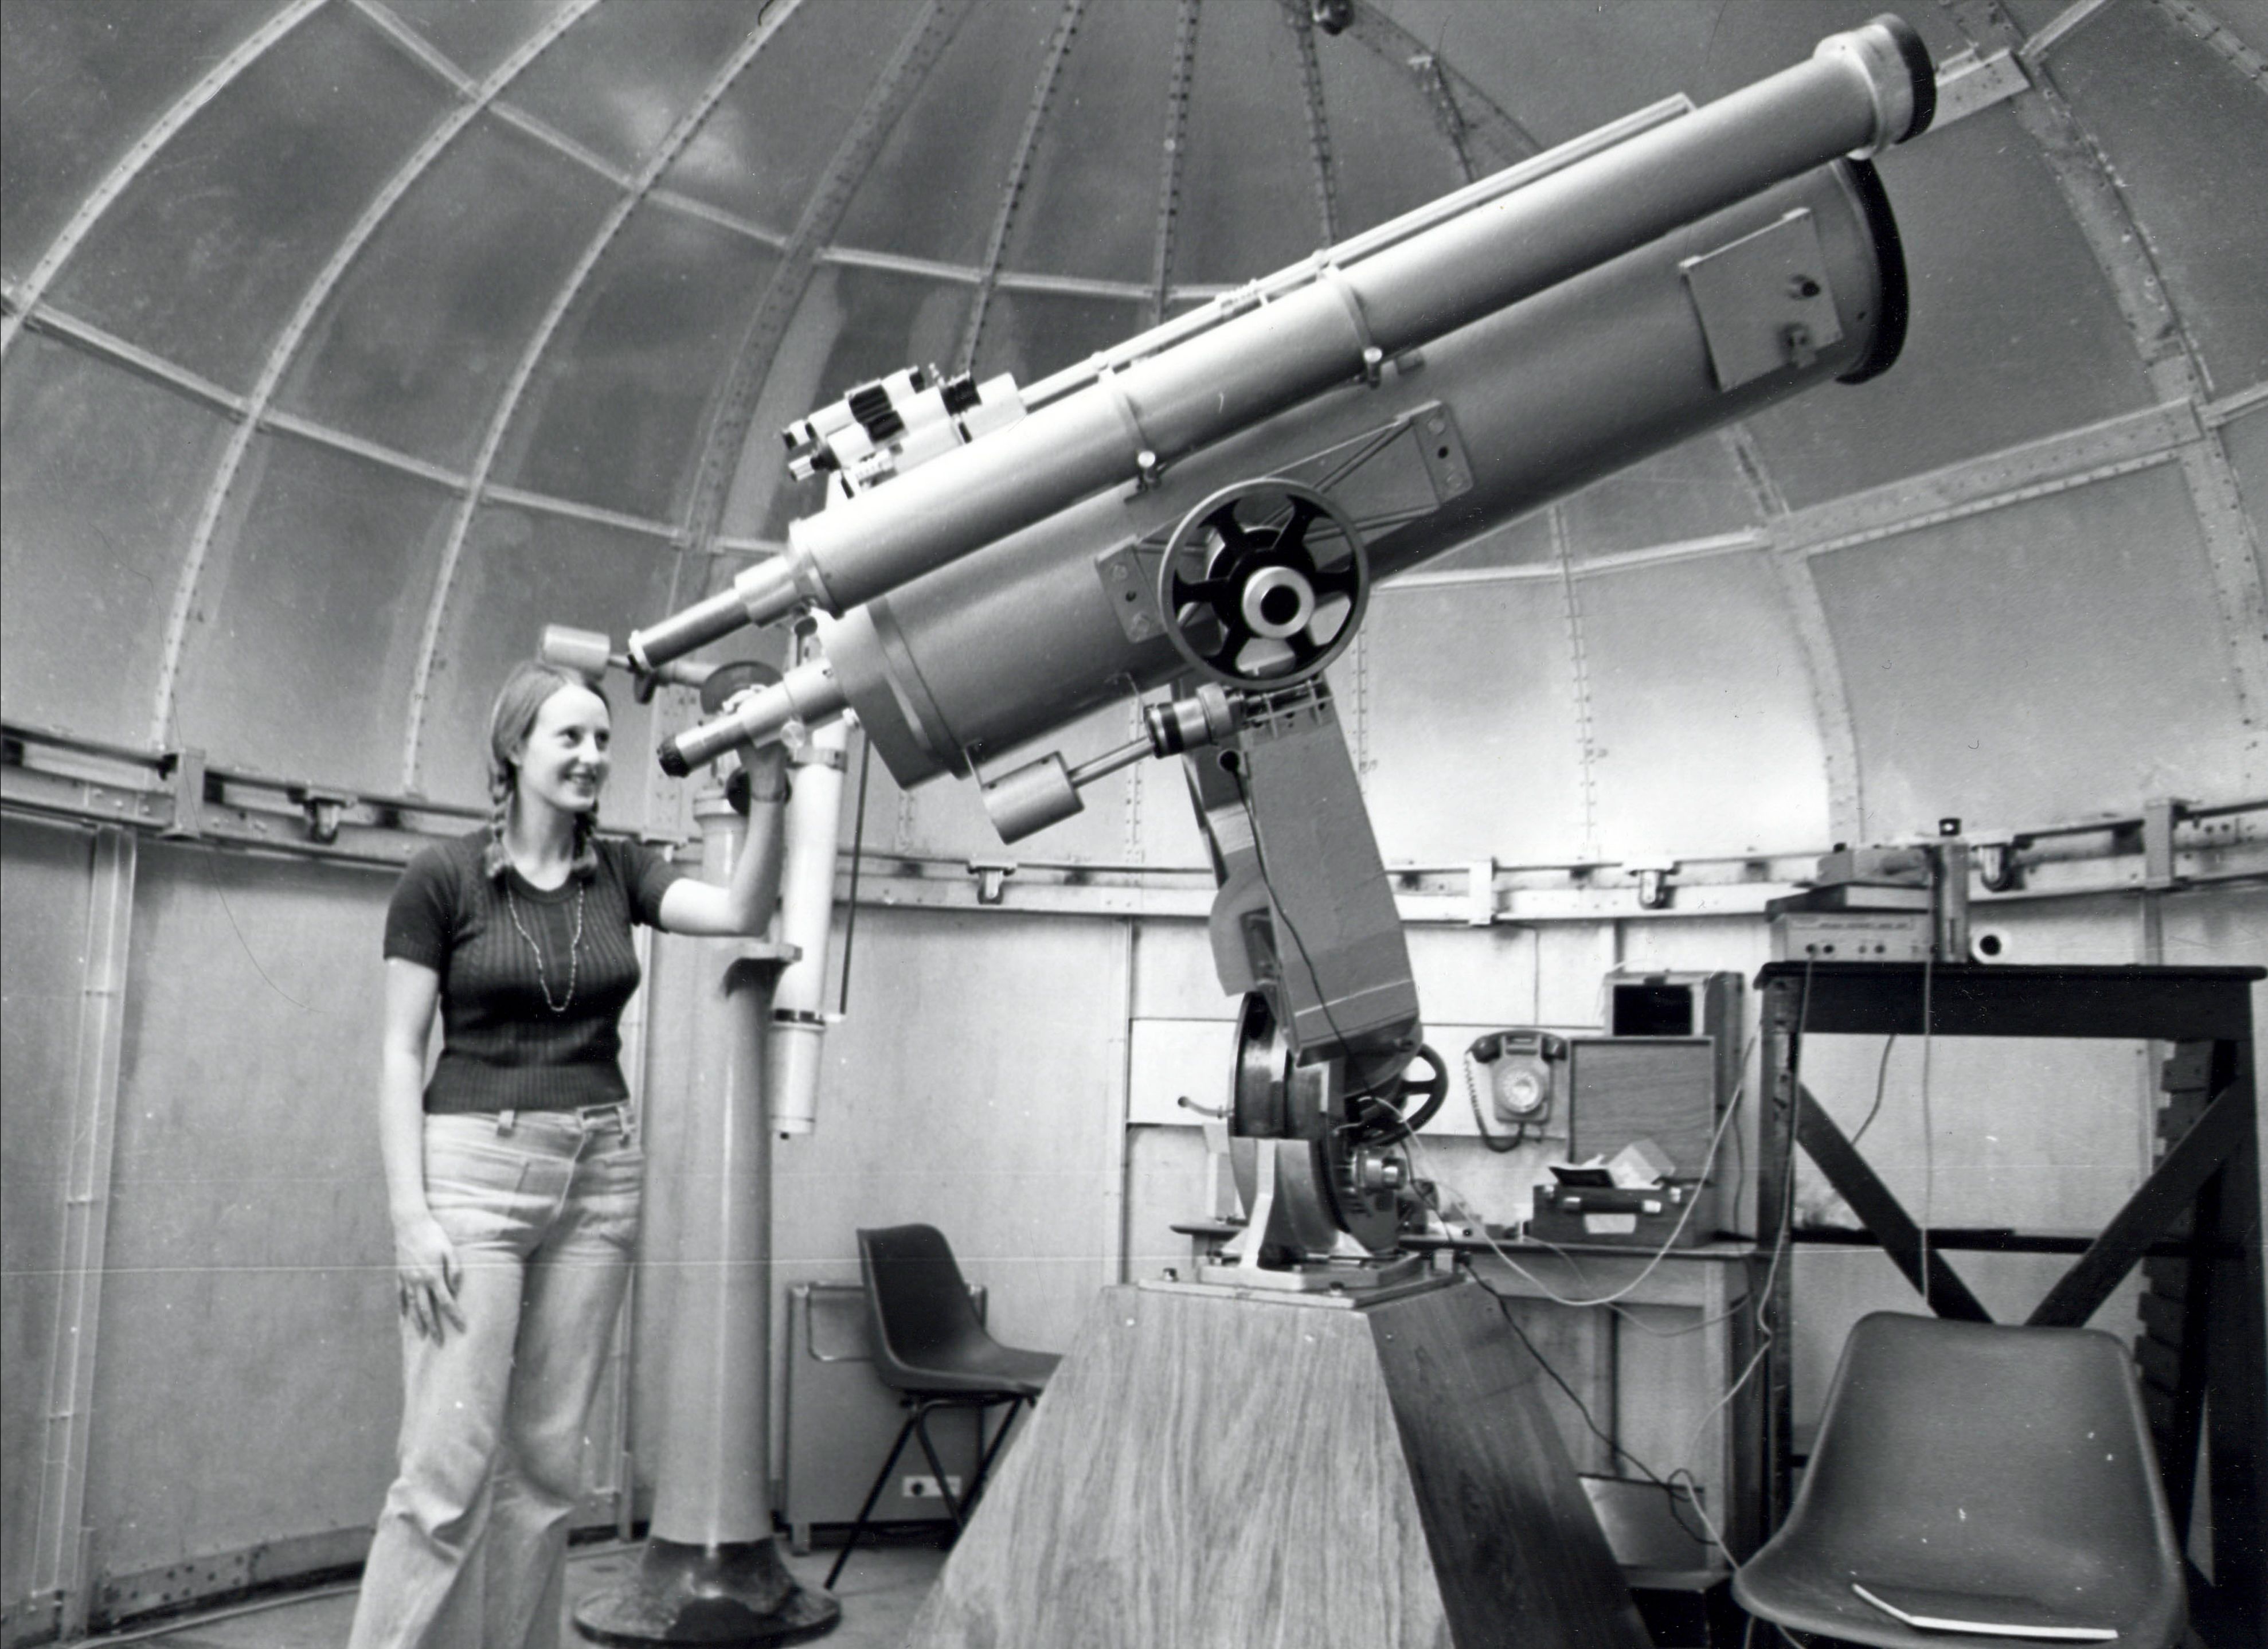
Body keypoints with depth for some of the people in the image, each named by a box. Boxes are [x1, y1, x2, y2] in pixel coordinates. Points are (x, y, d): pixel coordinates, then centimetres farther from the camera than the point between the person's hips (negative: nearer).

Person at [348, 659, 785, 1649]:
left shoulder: (618, 873, 8)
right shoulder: (443, 878, -4)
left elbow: (741, 912, -7)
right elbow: (401, 1054, -4)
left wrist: (768, 790, -18)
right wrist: (410, 1212, -12)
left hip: (599, 1171, 4)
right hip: (475, 1166, -4)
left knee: (547, 1458, 8)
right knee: (449, 1463, -7)